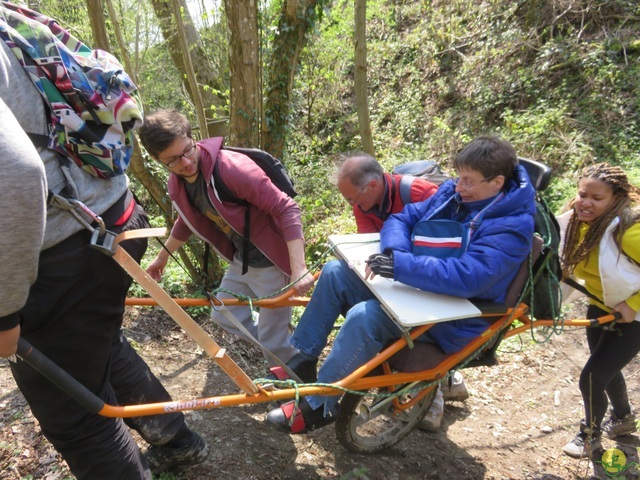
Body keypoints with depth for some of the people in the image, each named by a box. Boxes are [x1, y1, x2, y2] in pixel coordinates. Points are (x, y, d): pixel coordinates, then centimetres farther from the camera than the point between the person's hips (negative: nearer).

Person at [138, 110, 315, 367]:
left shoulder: (232, 167, -29)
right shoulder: (176, 183, -4)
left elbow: (287, 208, -30)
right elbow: (187, 222, 18)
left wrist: (299, 269, -38)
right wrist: (162, 257, 28)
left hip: (271, 262, -8)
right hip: (240, 260, 8)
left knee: (272, 339, 2)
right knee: (224, 316, 22)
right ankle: (277, 348, 42)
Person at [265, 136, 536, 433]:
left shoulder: (511, 226, -19)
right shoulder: (452, 193, 3)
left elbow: (467, 277, -33)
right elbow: (402, 219, 4)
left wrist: (401, 265, -38)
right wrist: (393, 251, -18)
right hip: (412, 286, 8)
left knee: (365, 316, -31)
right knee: (335, 272, -1)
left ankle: (318, 406, -12)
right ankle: (302, 362, 10)